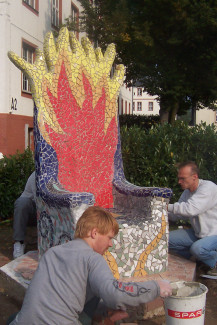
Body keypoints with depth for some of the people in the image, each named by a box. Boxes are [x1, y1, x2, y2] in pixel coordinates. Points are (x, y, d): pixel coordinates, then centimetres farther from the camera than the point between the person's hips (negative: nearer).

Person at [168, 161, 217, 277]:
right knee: (167, 239, -4)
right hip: (198, 233, 8)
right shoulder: (187, 192, 5)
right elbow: (176, 215, 7)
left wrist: (167, 206, -29)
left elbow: (191, 209, -34)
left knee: (197, 248, -35)